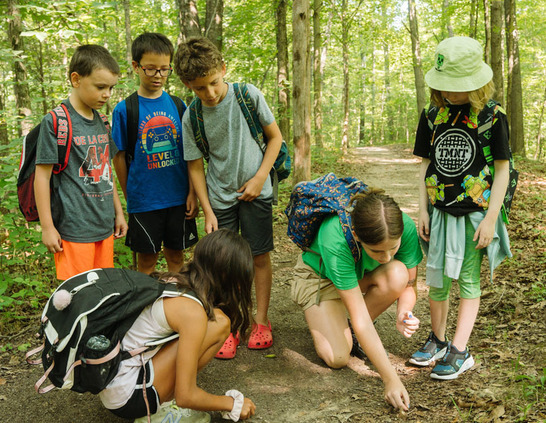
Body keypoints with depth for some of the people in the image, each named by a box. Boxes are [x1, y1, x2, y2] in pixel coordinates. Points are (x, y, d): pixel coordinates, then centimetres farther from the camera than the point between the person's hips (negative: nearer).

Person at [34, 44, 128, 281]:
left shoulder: (99, 121, 12)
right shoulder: (55, 122, -11)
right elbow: (42, 176, -10)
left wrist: (118, 212, 20)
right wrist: (47, 227, -10)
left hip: (104, 226, 7)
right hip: (73, 228, -7)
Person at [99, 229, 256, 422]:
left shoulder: (172, 281, 2)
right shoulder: (193, 312, -22)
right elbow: (185, 396, -18)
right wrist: (233, 404, -3)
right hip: (125, 399, -9)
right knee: (219, 323, -15)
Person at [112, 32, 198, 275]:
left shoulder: (177, 105, 3)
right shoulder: (124, 109, -6)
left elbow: (190, 152, 5)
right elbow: (119, 157, 0)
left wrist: (192, 192, 0)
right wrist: (129, 197, 2)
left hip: (178, 197, 3)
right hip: (143, 199, -2)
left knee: (176, 255, 14)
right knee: (147, 259, 9)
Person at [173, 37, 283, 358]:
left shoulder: (248, 95, -10)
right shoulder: (192, 118, -7)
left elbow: (275, 136, -1)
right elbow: (196, 166, 0)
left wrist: (260, 178, -9)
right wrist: (207, 210, -4)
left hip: (255, 191, -1)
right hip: (220, 196, 1)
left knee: (260, 257, 5)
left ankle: (261, 320, 21)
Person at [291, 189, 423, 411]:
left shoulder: (406, 227, -32)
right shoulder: (335, 240, -42)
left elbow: (409, 285, -16)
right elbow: (360, 318, -40)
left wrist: (403, 313, -39)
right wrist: (391, 380, -39)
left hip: (363, 272, 4)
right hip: (320, 274, -4)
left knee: (397, 275, -31)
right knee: (337, 358, -20)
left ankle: (354, 331, -5)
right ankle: (321, 321, 14)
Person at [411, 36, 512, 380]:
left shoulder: (492, 118, -8)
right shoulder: (432, 115, 3)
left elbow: (502, 170, -6)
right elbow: (426, 165, 8)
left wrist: (491, 218, -10)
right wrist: (422, 209, 3)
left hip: (475, 212, -4)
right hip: (440, 210, 4)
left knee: (469, 281, 5)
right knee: (437, 278, 10)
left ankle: (459, 351, 12)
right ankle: (437, 340, 27)